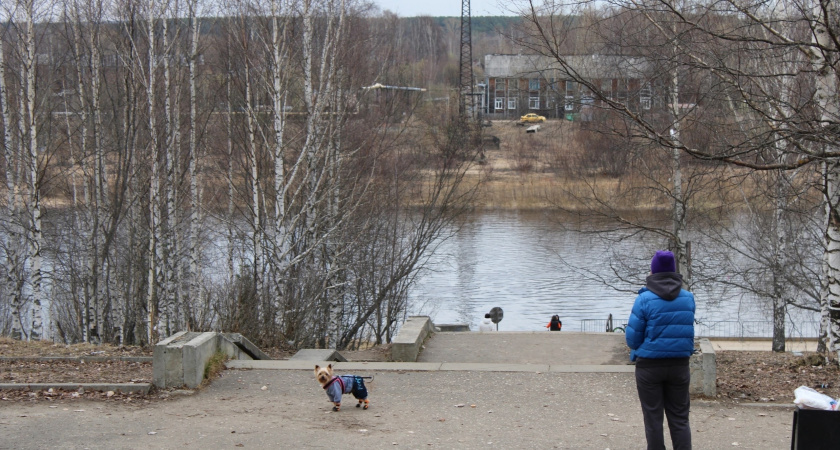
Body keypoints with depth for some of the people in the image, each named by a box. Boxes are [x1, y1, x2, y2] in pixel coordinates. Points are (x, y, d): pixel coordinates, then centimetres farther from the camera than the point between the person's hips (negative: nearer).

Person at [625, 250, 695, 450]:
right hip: (679, 364, 3)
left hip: (650, 366, -3)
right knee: (679, 418, 9)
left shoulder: (645, 299, -12)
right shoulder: (688, 298, 0)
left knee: (653, 419, 5)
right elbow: (686, 330, 11)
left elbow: (632, 338, -8)